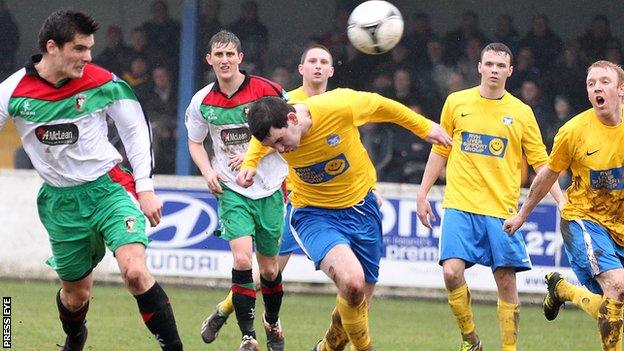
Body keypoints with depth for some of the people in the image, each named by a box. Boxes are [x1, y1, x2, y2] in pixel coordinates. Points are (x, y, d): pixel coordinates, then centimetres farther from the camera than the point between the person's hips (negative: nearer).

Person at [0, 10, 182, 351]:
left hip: (108, 188, -2)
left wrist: (145, 188, -2)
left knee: (135, 272, -24)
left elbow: (136, 130, 1)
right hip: (59, 201, 2)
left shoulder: (103, 83, -10)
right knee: (76, 293, 12)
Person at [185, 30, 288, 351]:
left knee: (269, 268, 8)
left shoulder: (266, 91, -10)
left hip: (269, 187, 0)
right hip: (231, 188, 0)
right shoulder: (202, 101, -1)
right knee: (242, 259, -19)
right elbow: (195, 142, 15)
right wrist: (208, 171, -4)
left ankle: (272, 324, 36)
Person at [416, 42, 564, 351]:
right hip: (460, 207, 0)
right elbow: (440, 152, 15)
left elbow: (541, 163, 6)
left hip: (502, 210, 0)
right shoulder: (456, 103, 7)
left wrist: (561, 201, -4)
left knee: (506, 283, -2)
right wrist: (422, 194, 12)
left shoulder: (521, 113, 4)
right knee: (452, 272, -15)